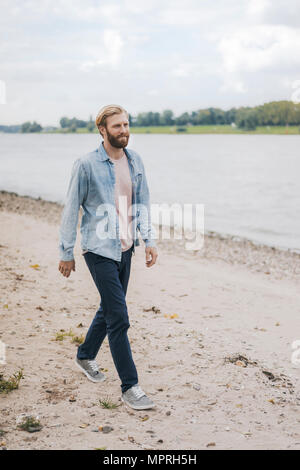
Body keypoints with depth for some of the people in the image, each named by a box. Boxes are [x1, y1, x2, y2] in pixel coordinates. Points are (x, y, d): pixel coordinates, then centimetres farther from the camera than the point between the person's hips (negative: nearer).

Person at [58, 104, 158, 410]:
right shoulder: (86, 165, -12)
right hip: (99, 250, -6)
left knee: (109, 308, 19)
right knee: (119, 318, -8)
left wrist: (149, 239, 4)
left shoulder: (135, 161, 5)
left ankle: (86, 356, 43)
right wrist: (66, 253, -4)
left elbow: (142, 203, 13)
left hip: (126, 248, 7)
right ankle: (129, 387, 0)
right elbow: (71, 210, -6)